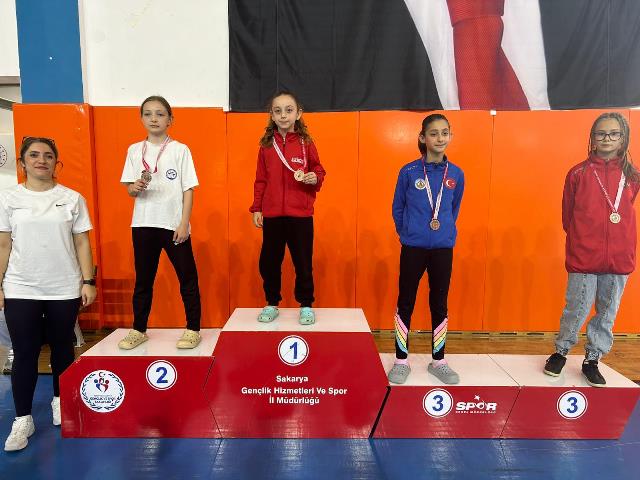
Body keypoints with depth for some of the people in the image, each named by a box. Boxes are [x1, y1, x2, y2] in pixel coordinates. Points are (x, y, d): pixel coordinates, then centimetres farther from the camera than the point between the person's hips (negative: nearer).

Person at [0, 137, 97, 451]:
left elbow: (82, 243, 2)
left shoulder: (72, 199, 2)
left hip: (65, 290, 0)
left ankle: (59, 401, 32)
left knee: (62, 349, 12)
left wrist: (88, 281, -2)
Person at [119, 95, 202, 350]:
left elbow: (188, 190, -3)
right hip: (143, 224, 3)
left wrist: (184, 223, -10)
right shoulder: (135, 150, 7)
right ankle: (138, 329, 27)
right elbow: (130, 189, 9)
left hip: (174, 224, -3)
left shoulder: (180, 150, -1)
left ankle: (193, 329, 15)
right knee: (143, 280, 13)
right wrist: (135, 188, -15)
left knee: (187, 278, 3)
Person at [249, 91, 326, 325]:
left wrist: (315, 178, -15)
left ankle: (306, 305, 23)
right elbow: (260, 180, 7)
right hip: (272, 215, 2)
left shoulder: (306, 143, -1)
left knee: (303, 262, 6)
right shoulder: (266, 145, 4)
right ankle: (272, 304, 28)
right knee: (268, 261, 10)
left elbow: (319, 171, 7)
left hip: (301, 214, -2)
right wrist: (256, 208, 3)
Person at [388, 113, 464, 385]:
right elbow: (397, 209, 4)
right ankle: (402, 360, 19)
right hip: (413, 248, -2)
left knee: (439, 304, 10)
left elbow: (454, 210, 13)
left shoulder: (456, 174, 1)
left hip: (443, 249, 2)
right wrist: (406, 234, 2)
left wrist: (445, 232, 8)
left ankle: (438, 360, 26)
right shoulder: (408, 172, -5)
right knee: (405, 303, 5)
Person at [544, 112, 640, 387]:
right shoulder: (578, 173, -3)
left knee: (607, 313, 11)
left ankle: (592, 360, 28)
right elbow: (567, 215, 4)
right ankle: (561, 352, 26)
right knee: (577, 309, 3)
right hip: (583, 257, -3)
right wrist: (581, 240, 8)